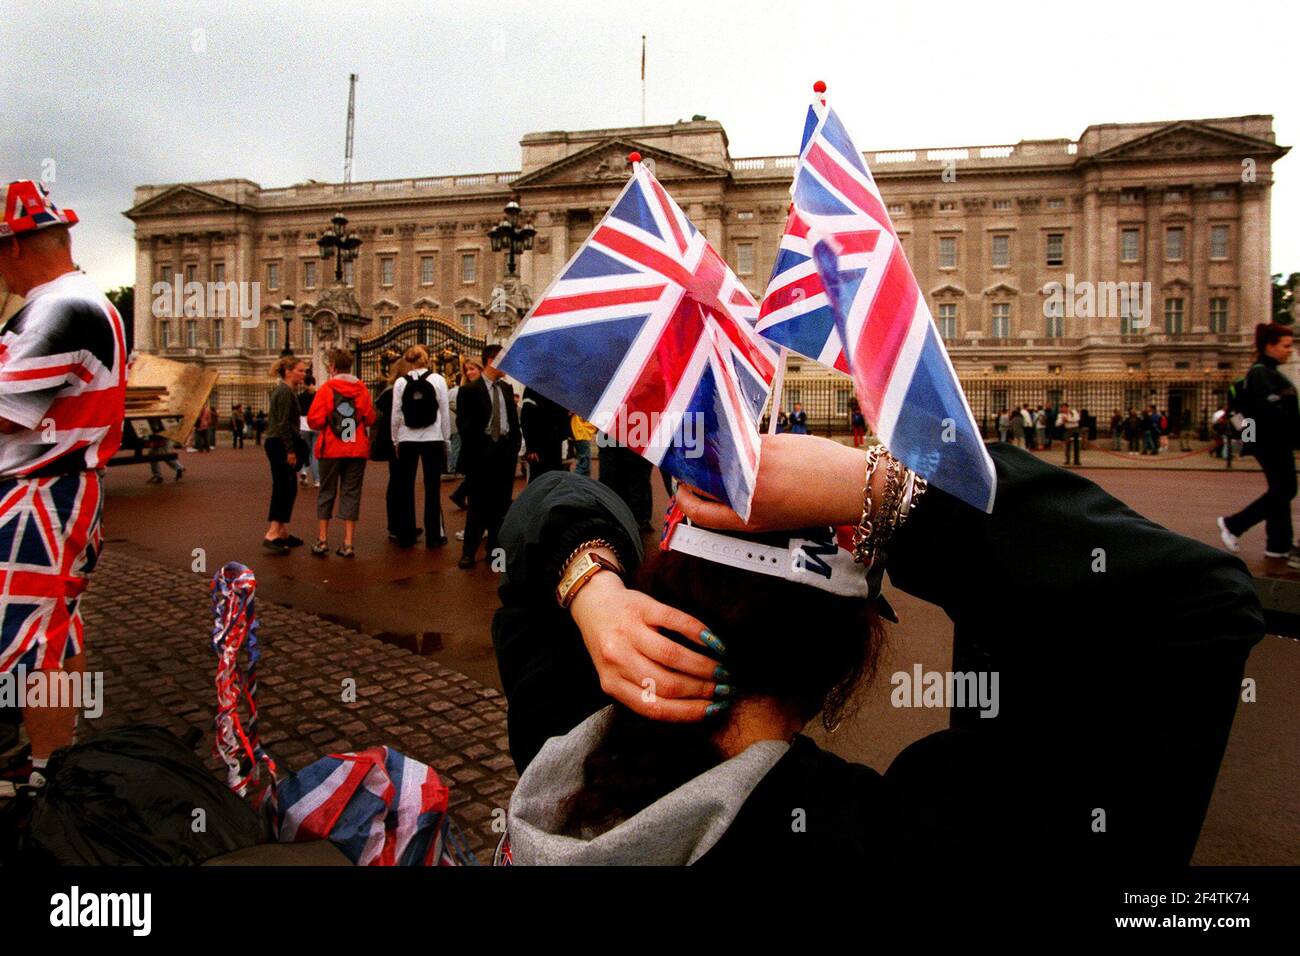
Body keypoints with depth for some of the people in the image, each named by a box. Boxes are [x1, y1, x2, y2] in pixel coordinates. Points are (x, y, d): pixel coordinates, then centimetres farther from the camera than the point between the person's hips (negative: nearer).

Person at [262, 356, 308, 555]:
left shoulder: (285, 390, 19)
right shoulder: (285, 392, -12)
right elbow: (284, 423, -19)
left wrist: (294, 447, 21)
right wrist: (291, 450, -20)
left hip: (276, 444, 10)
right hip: (281, 445, -10)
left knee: (287, 489, 12)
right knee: (284, 488, -11)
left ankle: (283, 533, 18)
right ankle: (272, 535, -13)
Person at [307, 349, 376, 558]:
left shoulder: (326, 389, -7)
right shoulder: (362, 389, 0)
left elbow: (314, 420, -11)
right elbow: (370, 419, 1)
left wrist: (329, 422, 10)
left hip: (331, 449, -1)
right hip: (357, 449, 1)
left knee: (327, 492, 11)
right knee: (351, 493, 5)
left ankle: (322, 540, 14)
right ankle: (348, 544, 4)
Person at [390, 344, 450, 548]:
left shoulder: (400, 382, -2)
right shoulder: (438, 380, -5)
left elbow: (396, 414, -1)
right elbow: (445, 411, -2)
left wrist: (396, 440, 10)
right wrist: (446, 439, 7)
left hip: (408, 439, 1)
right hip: (433, 439, -1)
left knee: (405, 488, 10)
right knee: (432, 488, 5)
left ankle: (405, 534, 14)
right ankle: (434, 535, 8)